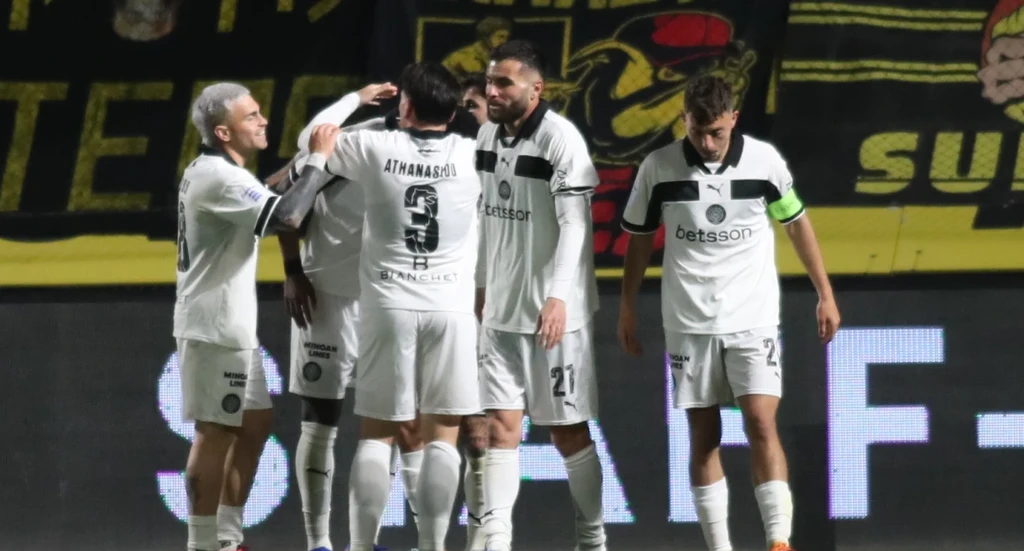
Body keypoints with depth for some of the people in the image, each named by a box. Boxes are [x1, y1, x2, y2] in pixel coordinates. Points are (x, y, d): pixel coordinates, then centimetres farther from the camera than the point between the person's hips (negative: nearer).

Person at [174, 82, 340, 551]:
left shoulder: (216, 172, 15)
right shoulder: (219, 177, -19)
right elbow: (286, 216, -28)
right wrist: (318, 162, -18)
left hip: (232, 326, 10)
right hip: (214, 327, -10)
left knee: (256, 424, 14)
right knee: (216, 432, -5)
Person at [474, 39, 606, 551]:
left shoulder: (561, 139, -15)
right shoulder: (488, 135, 7)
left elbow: (574, 224, -20)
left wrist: (558, 296, -28)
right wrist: (482, 283, 19)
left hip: (554, 312, -6)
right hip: (501, 308, 6)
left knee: (568, 431, 4)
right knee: (501, 426, 0)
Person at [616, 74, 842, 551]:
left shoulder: (764, 161, -5)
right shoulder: (658, 168, -5)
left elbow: (797, 223, 9)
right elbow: (639, 238, 9)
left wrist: (825, 294, 11)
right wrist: (627, 307, 12)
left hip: (753, 319, -1)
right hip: (688, 322, 1)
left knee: (761, 424, -13)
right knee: (704, 436, 3)